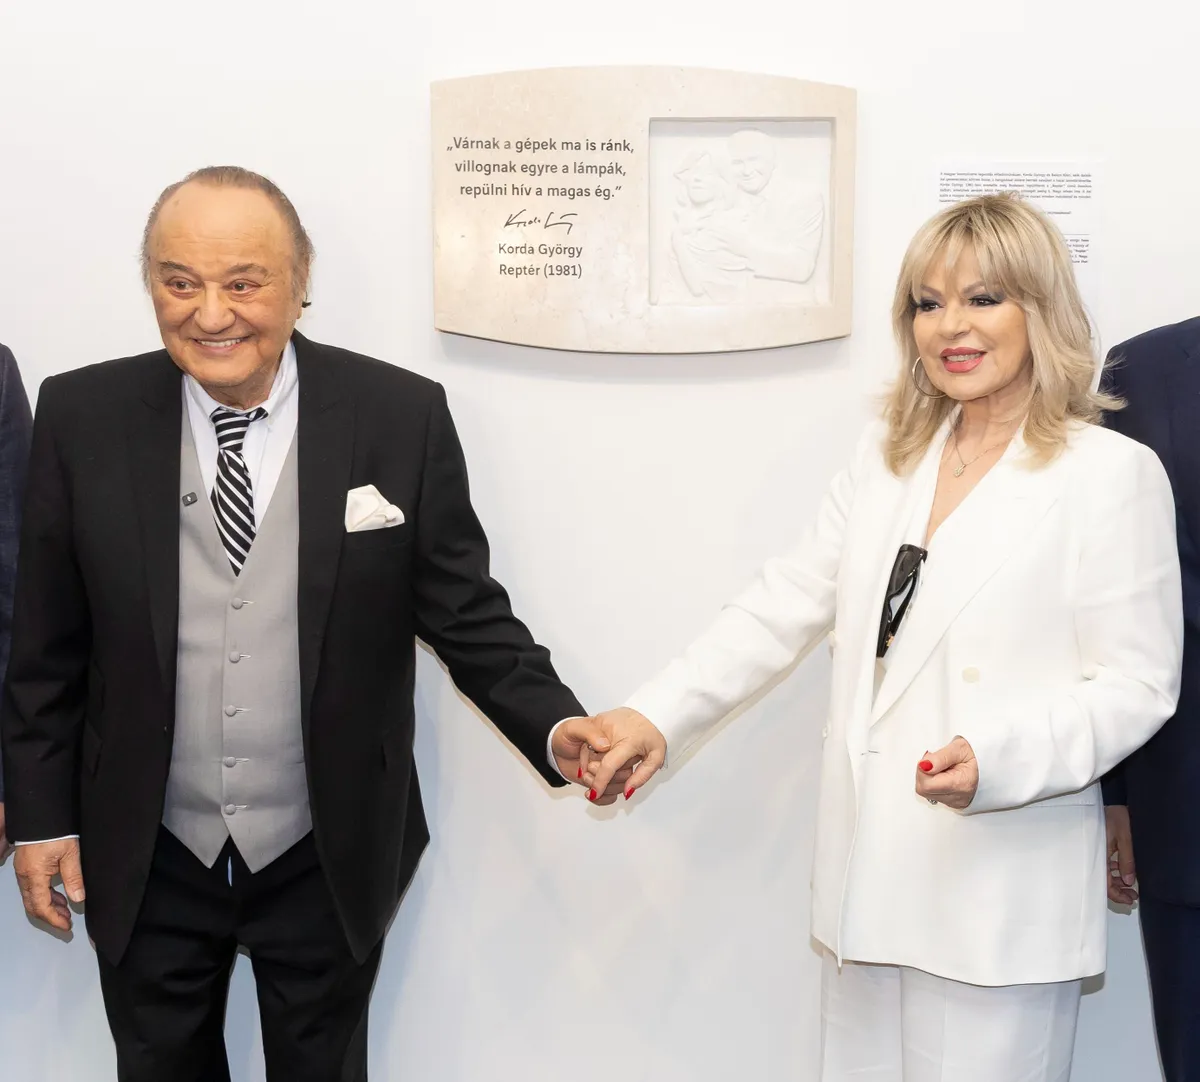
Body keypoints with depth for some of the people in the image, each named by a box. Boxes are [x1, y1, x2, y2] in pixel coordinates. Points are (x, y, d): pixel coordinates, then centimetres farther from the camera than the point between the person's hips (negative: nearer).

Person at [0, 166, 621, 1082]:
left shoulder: (403, 417, -11)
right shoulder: (82, 418, -7)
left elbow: (467, 614, -6)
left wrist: (556, 728, -19)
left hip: (331, 860, -1)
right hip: (144, 862, 1)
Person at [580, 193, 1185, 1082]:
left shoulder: (1112, 475, -6)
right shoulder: (887, 456, 11)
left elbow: (1135, 685, -8)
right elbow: (786, 606, 9)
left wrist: (997, 759, -23)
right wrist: (659, 716, -1)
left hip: (1002, 897, -5)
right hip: (873, 877, 5)